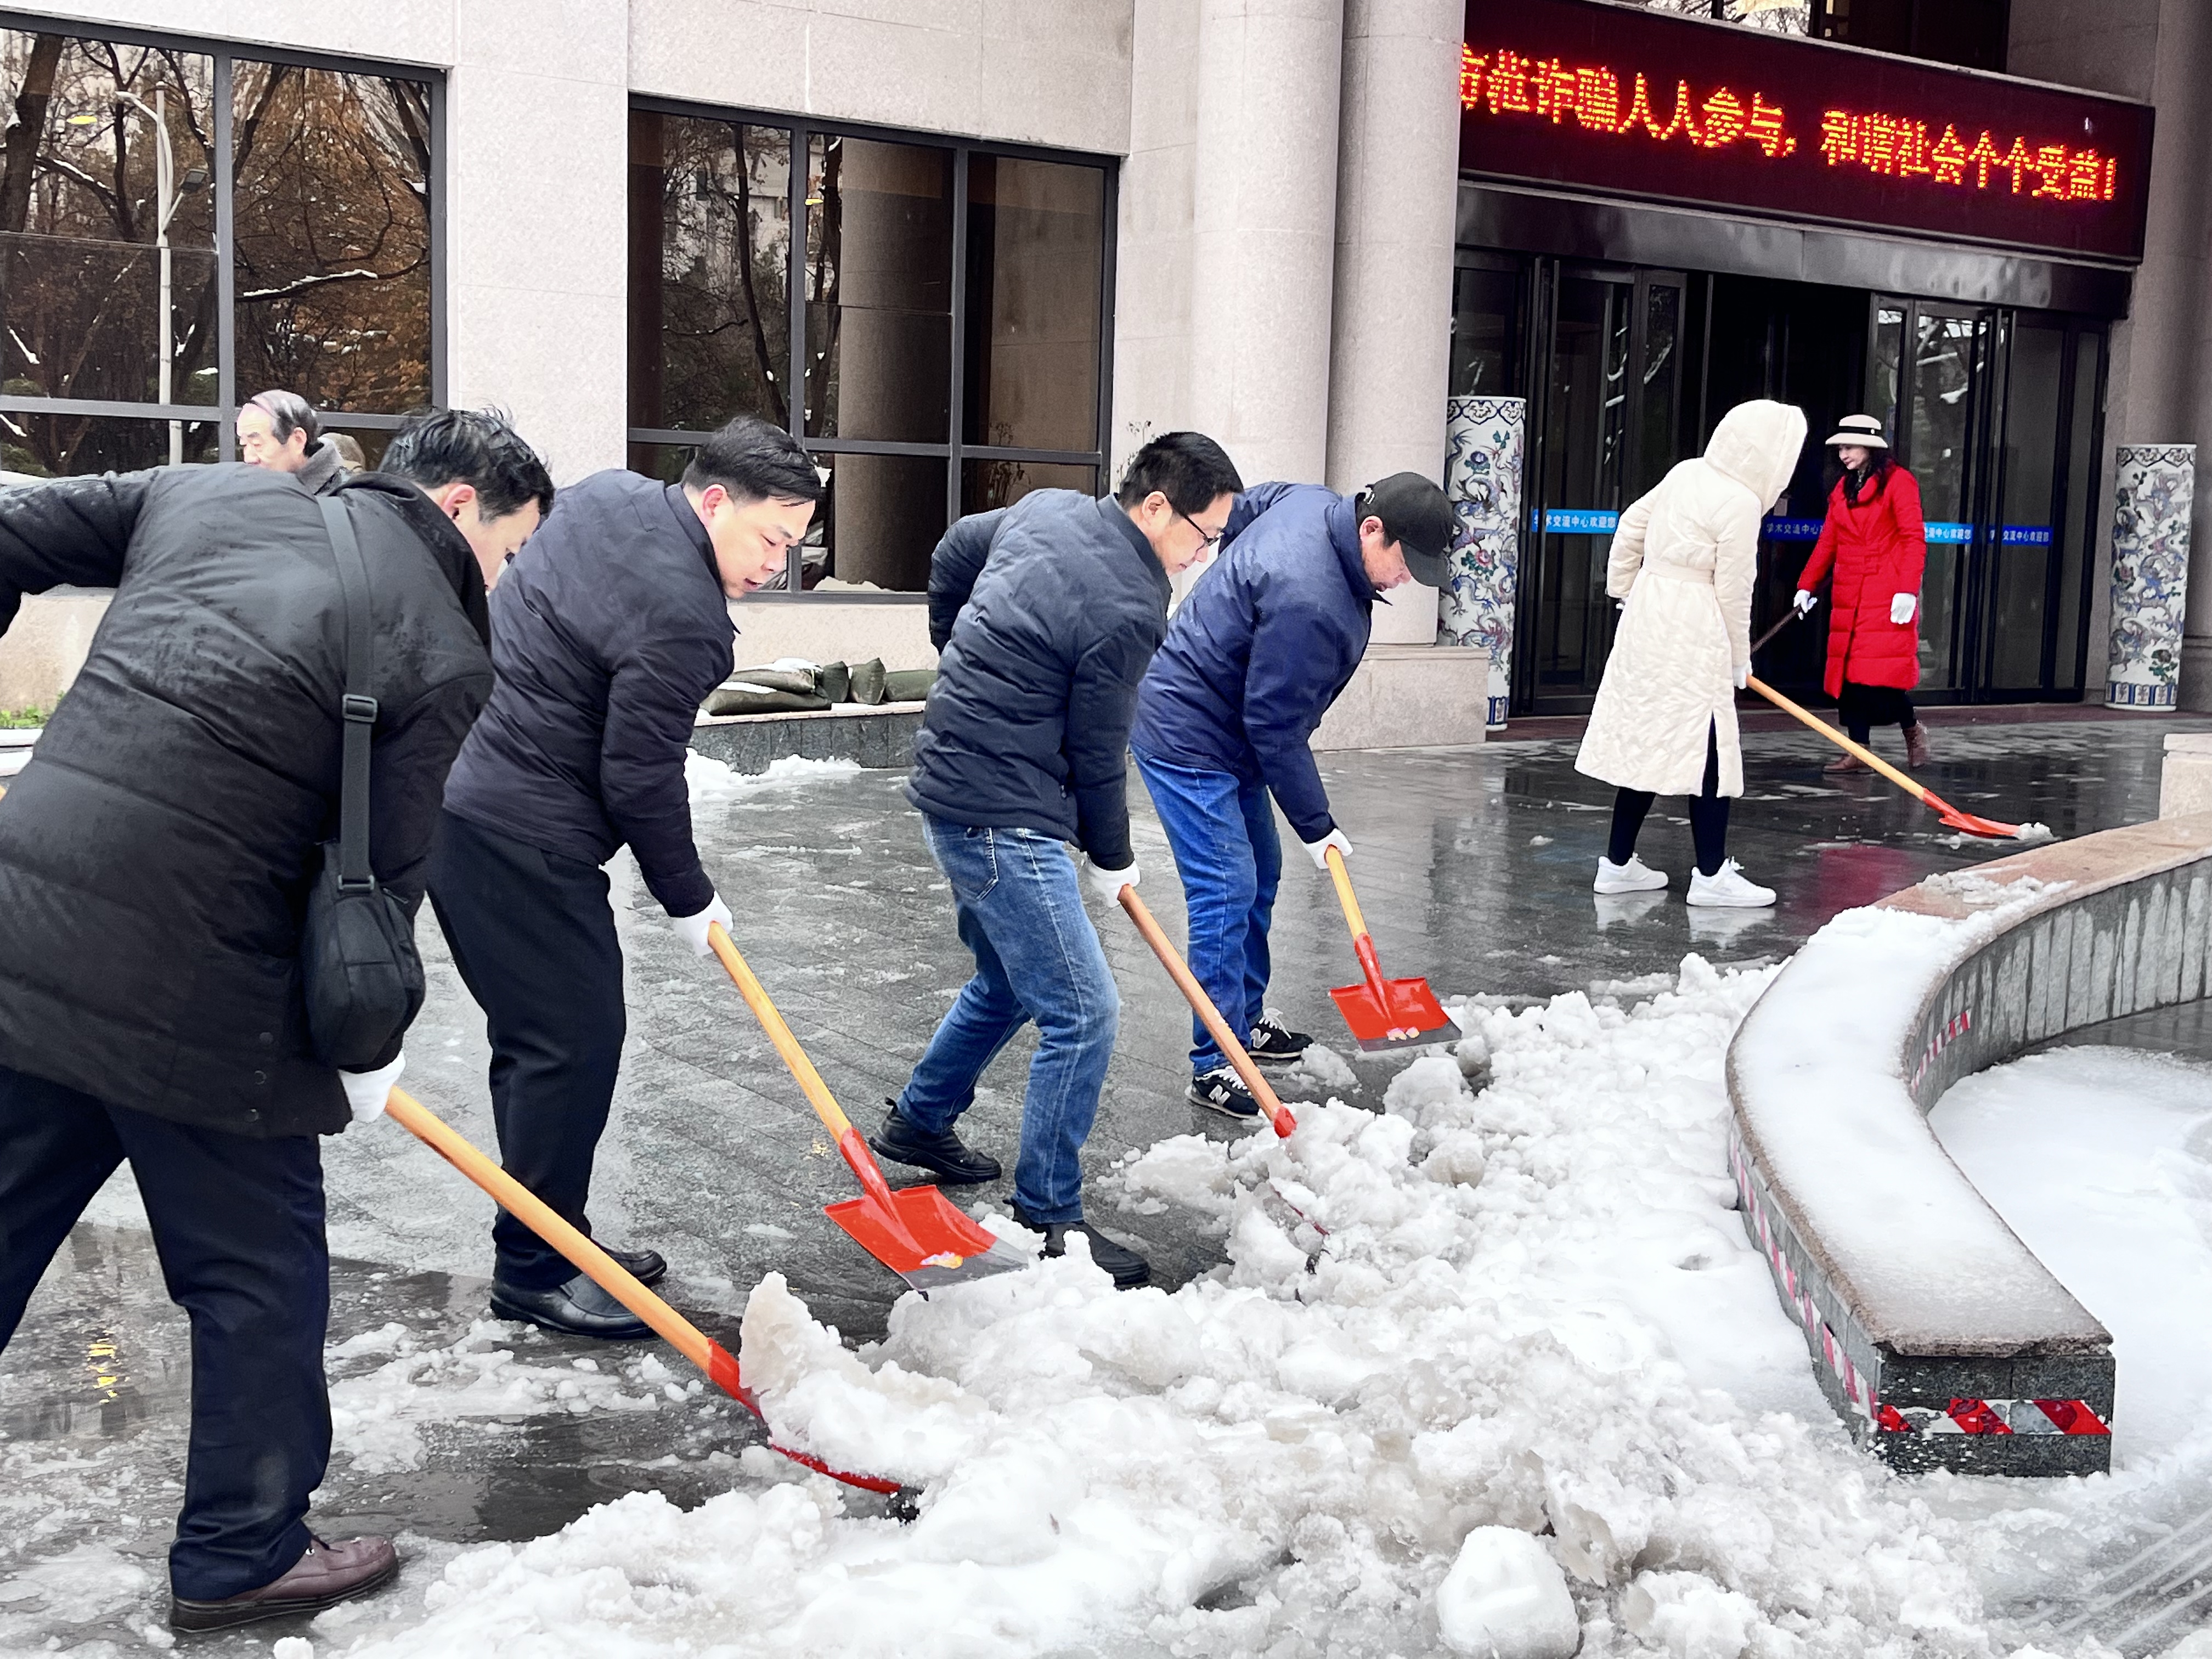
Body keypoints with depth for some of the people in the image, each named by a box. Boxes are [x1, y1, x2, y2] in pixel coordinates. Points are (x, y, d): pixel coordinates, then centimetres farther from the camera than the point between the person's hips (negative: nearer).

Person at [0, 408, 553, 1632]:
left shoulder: (205, 493, 11)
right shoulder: (444, 653, -6)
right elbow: (383, 878, -5)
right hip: (197, 999, -6)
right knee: (258, 1275, 13)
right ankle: (241, 1558, 28)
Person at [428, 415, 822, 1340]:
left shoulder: (611, 493, 8)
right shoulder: (682, 620, -21)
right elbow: (641, 780, -16)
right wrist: (689, 902, -3)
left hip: (454, 792, 11)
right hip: (522, 836, -11)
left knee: (538, 1036, 17)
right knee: (574, 1040, -3)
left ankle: (552, 1238, 27)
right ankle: (533, 1269, 7)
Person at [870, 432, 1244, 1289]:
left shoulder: (1046, 508, 5)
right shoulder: (1127, 611, -21)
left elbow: (953, 552, 23)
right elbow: (1096, 755, -11)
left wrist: (964, 658, 34)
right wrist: (1112, 860, 6)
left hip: (953, 784, 10)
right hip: (1004, 819, -10)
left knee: (1009, 981, 26)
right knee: (1082, 1014, -5)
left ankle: (919, 1121, 42)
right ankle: (1047, 1217, 3)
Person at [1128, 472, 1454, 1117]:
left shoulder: (1312, 501, -4)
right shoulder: (1310, 602, -32)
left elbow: (1240, 510, 18)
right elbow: (1275, 726, -25)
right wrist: (1315, 825, -14)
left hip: (1227, 729, 11)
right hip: (1189, 739, -11)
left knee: (1260, 877, 17)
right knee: (1226, 894, -12)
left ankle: (1246, 1018, 31)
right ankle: (1215, 1066, -6)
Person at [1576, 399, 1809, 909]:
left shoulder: (1687, 473, 8)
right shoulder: (1741, 503, -15)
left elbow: (1631, 526, 17)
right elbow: (1733, 591, -12)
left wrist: (1624, 590, 28)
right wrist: (1739, 658, 1)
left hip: (1647, 621, 9)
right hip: (1692, 639, -9)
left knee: (1645, 742, 13)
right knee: (1708, 752, -1)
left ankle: (1618, 863, 18)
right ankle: (1711, 875, 4)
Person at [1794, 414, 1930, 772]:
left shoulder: (1898, 481, -4)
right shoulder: (1843, 487, 15)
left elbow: (1914, 539, -10)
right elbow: (1828, 542, 17)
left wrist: (1908, 590, -19)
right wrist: (1806, 585, 9)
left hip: (1887, 594, -7)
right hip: (1848, 594, 7)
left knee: (1882, 673, -12)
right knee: (1848, 672, 3)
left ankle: (1912, 729, 13)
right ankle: (1858, 752, 6)